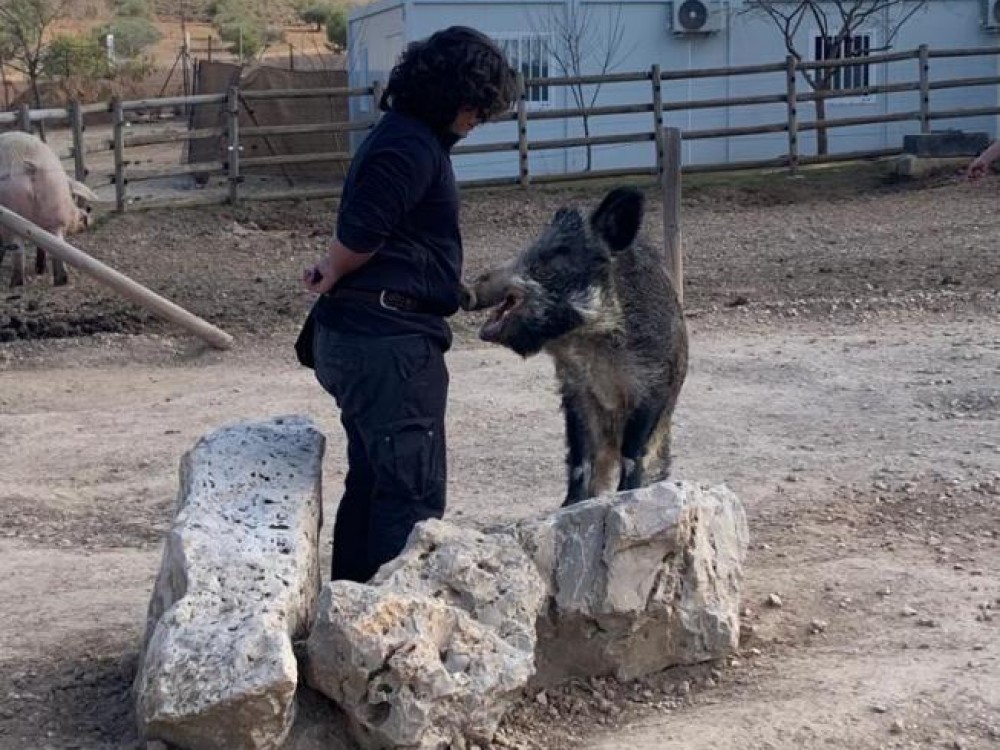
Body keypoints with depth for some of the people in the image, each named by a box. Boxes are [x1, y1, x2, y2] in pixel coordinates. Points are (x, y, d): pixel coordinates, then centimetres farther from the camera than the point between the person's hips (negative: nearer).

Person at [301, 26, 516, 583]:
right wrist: (332, 277, -3)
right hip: (391, 341, -11)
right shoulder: (412, 146, -16)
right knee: (414, 492, -6)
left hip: (358, 335, 11)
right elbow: (360, 235, -21)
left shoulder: (408, 138, 17)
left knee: (373, 480, 18)